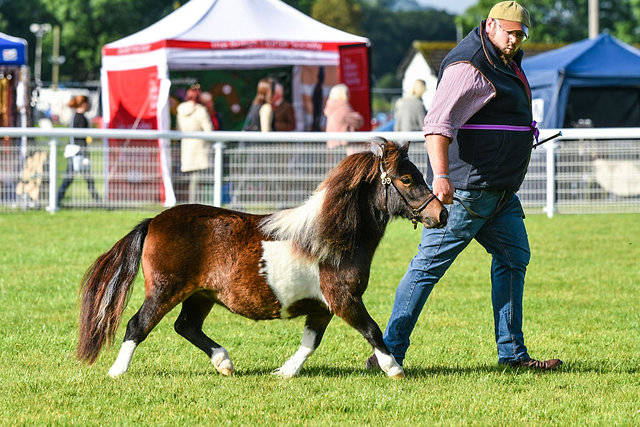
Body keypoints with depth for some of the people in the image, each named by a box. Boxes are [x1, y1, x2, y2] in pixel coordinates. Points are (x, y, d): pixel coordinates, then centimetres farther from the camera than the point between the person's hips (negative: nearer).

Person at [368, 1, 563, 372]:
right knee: (430, 264, -9)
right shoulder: (470, 67, -16)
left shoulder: (506, 61, 17)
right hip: (466, 188, -10)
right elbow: (438, 123, -28)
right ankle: (389, 351, -8)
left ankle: (512, 353, 13)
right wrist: (441, 175, -38)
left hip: (499, 189, 10)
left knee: (514, 257, 10)